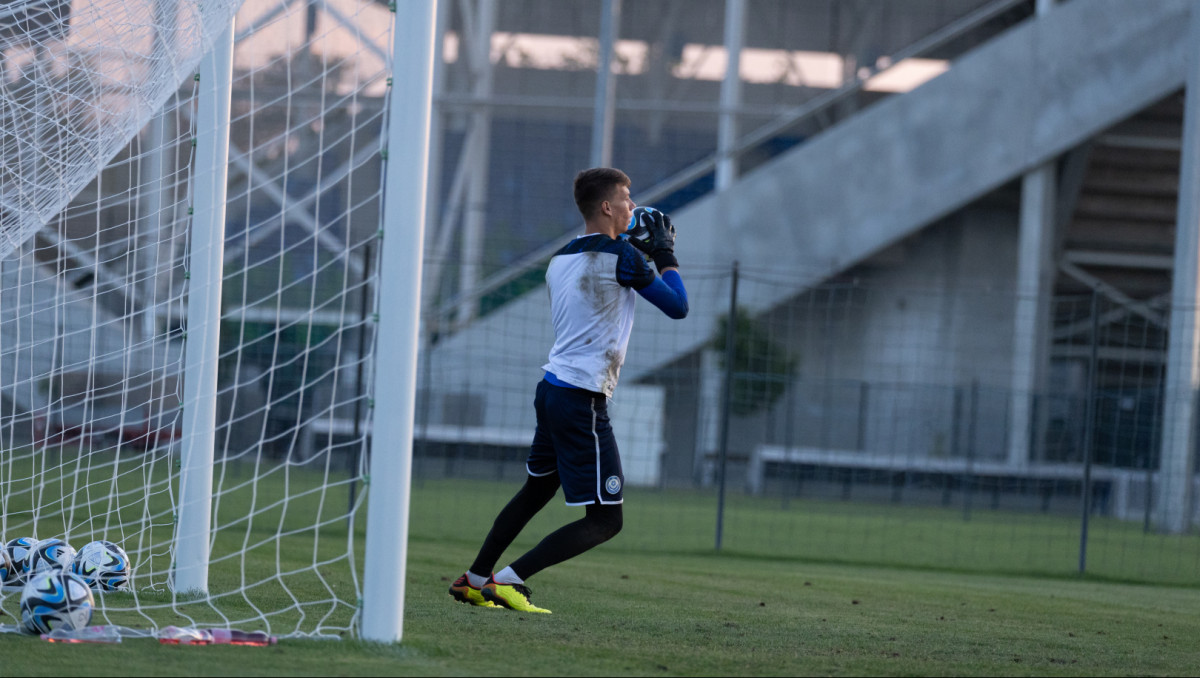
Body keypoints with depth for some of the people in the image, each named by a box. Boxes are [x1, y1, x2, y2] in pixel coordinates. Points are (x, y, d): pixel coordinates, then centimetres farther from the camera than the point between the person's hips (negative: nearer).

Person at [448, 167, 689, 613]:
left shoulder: (560, 259, 12)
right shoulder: (621, 256, -11)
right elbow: (677, 306, -3)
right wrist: (665, 254, 10)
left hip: (551, 388, 9)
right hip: (583, 402, -9)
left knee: (536, 490, 28)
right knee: (605, 520, -5)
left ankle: (474, 580, 30)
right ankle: (510, 580, -13)